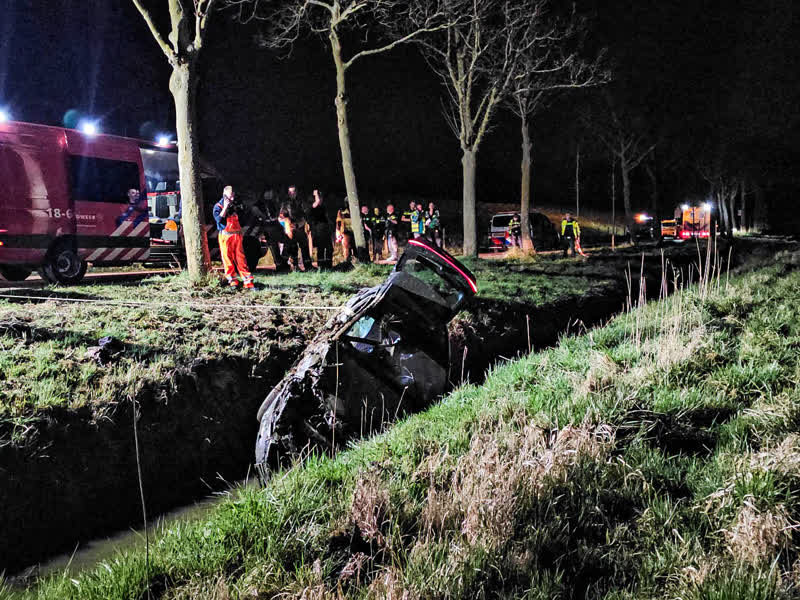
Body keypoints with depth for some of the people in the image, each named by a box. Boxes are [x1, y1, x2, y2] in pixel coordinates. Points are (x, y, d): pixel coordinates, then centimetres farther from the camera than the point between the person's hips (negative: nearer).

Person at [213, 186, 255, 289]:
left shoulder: (234, 206, 16)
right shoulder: (218, 206, -1)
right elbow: (218, 219, -18)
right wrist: (225, 208, -18)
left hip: (236, 235, 4)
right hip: (225, 236, -4)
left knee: (241, 258, 0)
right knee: (228, 259, -1)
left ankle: (248, 282, -3)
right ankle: (232, 281, 8)